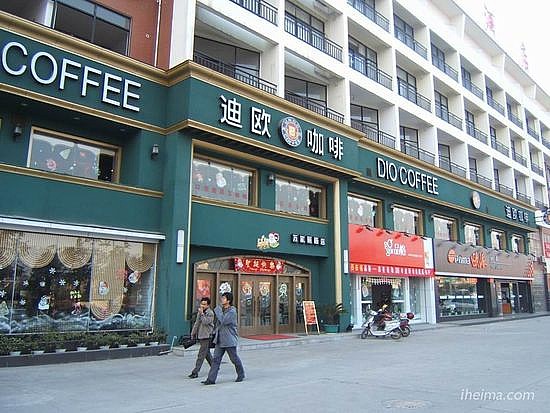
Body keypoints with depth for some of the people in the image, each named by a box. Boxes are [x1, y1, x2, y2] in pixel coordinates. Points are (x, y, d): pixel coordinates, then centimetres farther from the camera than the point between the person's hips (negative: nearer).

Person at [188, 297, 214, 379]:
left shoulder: (210, 313, -10)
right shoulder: (199, 312, 13)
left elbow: (205, 322, -22)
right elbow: (197, 323, 20)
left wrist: (201, 313, -21)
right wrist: (193, 333, 20)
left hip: (206, 336, -8)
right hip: (200, 336, 8)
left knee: (201, 355, -8)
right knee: (207, 354, 16)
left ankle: (195, 372, -7)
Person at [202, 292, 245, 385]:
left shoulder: (232, 312, -15)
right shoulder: (221, 310, 10)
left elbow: (223, 321, -28)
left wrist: (217, 309, -21)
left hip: (230, 340, -7)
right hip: (220, 340, 7)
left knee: (234, 359, 8)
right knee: (215, 359, 1)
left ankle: (241, 375, 28)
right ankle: (211, 379, 2)